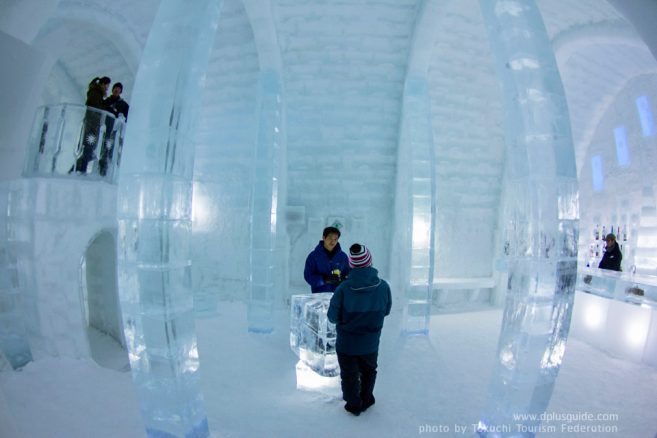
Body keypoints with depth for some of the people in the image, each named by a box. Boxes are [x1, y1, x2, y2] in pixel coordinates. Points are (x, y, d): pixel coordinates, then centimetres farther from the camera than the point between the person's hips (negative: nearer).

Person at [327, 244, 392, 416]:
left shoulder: (343, 289, -28)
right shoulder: (383, 286, -21)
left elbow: (333, 317, -16)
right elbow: (386, 311, -3)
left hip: (346, 344, -2)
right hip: (371, 343, 2)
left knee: (349, 375, 22)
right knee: (369, 371, 29)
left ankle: (354, 405, 40)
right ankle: (366, 400, 48)